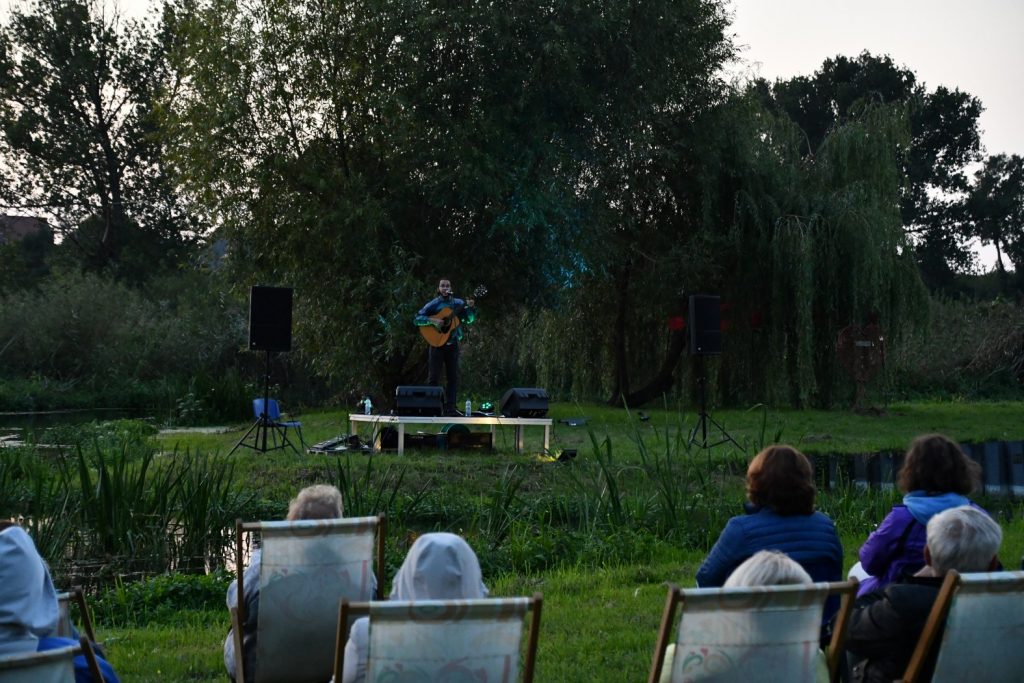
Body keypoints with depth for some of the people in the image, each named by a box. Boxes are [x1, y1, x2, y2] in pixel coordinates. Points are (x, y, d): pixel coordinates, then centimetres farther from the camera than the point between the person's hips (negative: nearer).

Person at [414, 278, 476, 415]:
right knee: (434, 377, -3)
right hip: (437, 343, -3)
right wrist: (432, 320, -21)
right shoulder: (433, 304, -2)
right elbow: (417, 319, -7)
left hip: (452, 344, 3)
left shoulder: (458, 303, 7)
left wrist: (471, 308, -13)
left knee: (453, 377, 4)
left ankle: (450, 408, 9)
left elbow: (469, 319, 5)